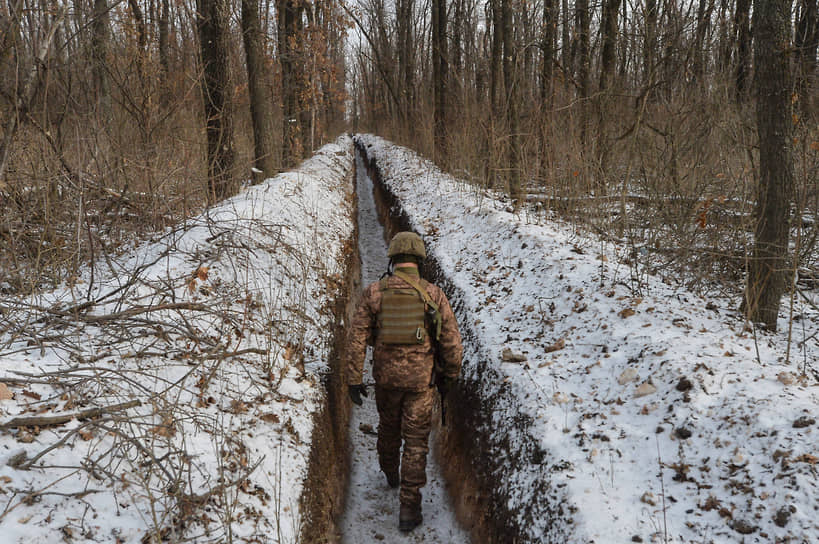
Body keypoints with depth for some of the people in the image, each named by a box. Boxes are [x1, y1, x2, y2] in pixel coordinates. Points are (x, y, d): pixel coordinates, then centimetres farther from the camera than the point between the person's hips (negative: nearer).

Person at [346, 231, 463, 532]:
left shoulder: (374, 292, -7)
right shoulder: (433, 294, -9)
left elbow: (357, 338, -9)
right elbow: (452, 341, -8)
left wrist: (353, 380, -3)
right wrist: (449, 377, 8)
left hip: (386, 376, 2)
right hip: (421, 379, -2)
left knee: (388, 426, 27)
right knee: (416, 443, 7)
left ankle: (390, 473, 52)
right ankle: (408, 509, 7)